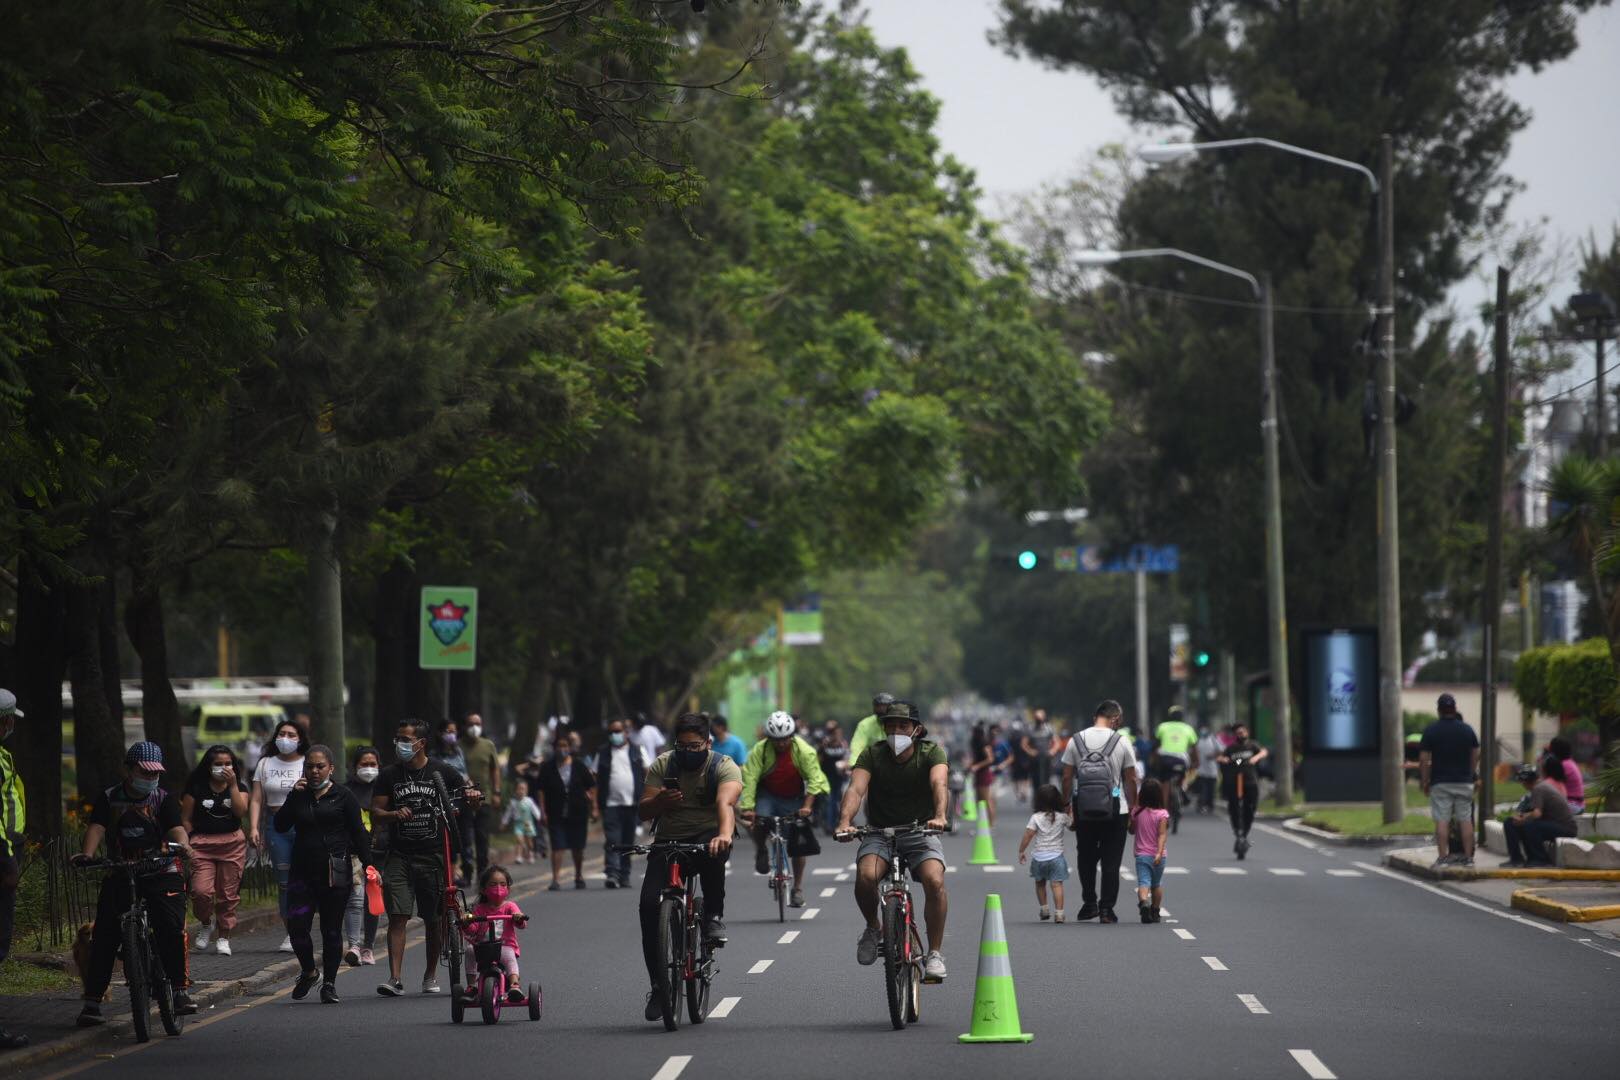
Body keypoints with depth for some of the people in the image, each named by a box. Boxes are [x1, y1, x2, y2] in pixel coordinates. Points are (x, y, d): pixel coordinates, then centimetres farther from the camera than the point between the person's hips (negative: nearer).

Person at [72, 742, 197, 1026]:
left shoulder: (164, 800, 2)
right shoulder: (109, 799, 4)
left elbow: (176, 827, -14)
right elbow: (96, 828, -10)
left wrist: (181, 843, -38)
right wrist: (87, 853, -31)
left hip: (160, 874, -1)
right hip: (119, 876, 1)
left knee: (172, 928, -19)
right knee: (104, 937, -6)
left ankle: (180, 989, -7)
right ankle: (92, 1001, 0)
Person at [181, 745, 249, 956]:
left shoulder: (239, 787, 9)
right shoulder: (196, 787, 3)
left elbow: (241, 812, -8)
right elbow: (186, 819, 7)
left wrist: (233, 785, -11)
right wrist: (187, 844, 1)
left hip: (232, 843, 1)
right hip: (202, 842, -1)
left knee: (228, 894, 0)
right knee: (201, 891, -16)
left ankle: (224, 937, 13)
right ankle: (206, 923, 12)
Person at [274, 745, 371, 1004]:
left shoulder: (343, 796, 3)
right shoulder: (299, 796, 12)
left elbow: (358, 832, 2)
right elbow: (280, 826, 3)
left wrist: (368, 864, -6)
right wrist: (293, 796, -6)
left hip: (336, 873, -2)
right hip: (303, 871, 2)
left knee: (332, 930, 2)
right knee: (297, 925, -9)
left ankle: (329, 983, 12)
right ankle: (308, 972, 15)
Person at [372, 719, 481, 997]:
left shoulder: (443, 773, 3)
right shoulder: (389, 776, 7)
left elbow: (470, 806, 9)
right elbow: (375, 814, 6)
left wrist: (473, 798, -15)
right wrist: (394, 814, -15)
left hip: (434, 856, -1)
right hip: (399, 856, 1)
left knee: (434, 919, 6)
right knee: (397, 916, -10)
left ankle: (431, 976, 21)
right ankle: (394, 979, -15)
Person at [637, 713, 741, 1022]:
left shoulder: (724, 767, -10)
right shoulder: (662, 765, 0)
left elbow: (725, 803, -30)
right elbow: (644, 812, -4)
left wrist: (725, 835, -50)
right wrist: (659, 801, -28)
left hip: (707, 836, -2)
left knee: (712, 851, -40)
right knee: (649, 904, -18)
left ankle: (714, 917, -19)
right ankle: (658, 986, -7)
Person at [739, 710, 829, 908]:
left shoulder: (803, 750, -20)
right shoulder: (759, 751, -19)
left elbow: (814, 779, -26)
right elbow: (749, 780, -25)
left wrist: (807, 806, -39)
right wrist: (747, 809, -38)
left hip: (794, 798, 0)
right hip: (768, 794, 0)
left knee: (798, 843, -3)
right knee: (759, 821, -30)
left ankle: (798, 889, 13)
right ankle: (761, 853, 1)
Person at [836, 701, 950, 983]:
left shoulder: (931, 752, -9)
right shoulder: (872, 755, -7)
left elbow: (939, 783, -29)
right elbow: (856, 788, -23)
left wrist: (939, 816, -50)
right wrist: (844, 821, -43)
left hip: (920, 833, -1)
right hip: (880, 834, 1)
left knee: (934, 880, -29)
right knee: (865, 875, -30)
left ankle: (935, 954, -14)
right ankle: (873, 928, 1)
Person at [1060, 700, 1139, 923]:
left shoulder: (1076, 740, 0)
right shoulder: (1121, 741, -5)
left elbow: (1067, 777, 1)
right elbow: (1130, 779, -2)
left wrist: (1066, 804, 10)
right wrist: (1132, 807, 7)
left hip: (1083, 810, 2)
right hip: (1114, 810, -2)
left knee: (1086, 857, 18)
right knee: (1111, 862, 4)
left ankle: (1089, 903, 17)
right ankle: (1106, 909, 2)